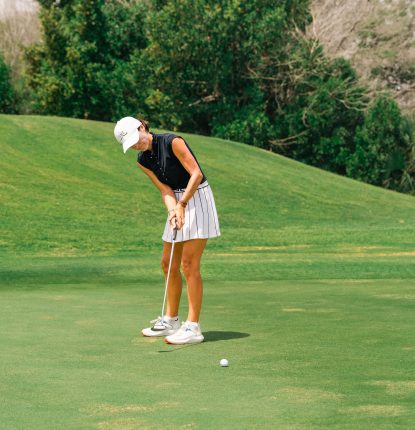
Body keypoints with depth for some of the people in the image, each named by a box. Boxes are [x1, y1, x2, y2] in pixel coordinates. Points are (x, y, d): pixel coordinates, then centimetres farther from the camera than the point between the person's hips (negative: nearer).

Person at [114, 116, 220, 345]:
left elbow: (196, 174, -18)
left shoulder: (172, 141, -18)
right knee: (168, 263, 10)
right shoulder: (143, 160, 4)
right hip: (178, 203, 8)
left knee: (189, 264, -12)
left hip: (197, 199, -8)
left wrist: (182, 205, -21)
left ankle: (193, 328, -11)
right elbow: (166, 190, -2)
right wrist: (173, 210, -20)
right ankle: (171, 321, 22)